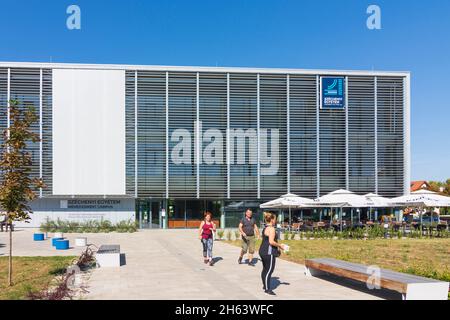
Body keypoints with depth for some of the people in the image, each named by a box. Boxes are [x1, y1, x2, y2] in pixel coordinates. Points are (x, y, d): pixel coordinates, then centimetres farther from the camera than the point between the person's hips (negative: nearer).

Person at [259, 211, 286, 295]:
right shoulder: (271, 229, -17)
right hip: (269, 252, -11)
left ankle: (265, 285, 33)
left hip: (263, 251, 11)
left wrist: (278, 245, 20)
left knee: (265, 269, 20)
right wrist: (279, 245, -12)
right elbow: (271, 242, -25)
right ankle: (267, 289, -2)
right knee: (269, 270, -6)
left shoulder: (265, 228, 15)